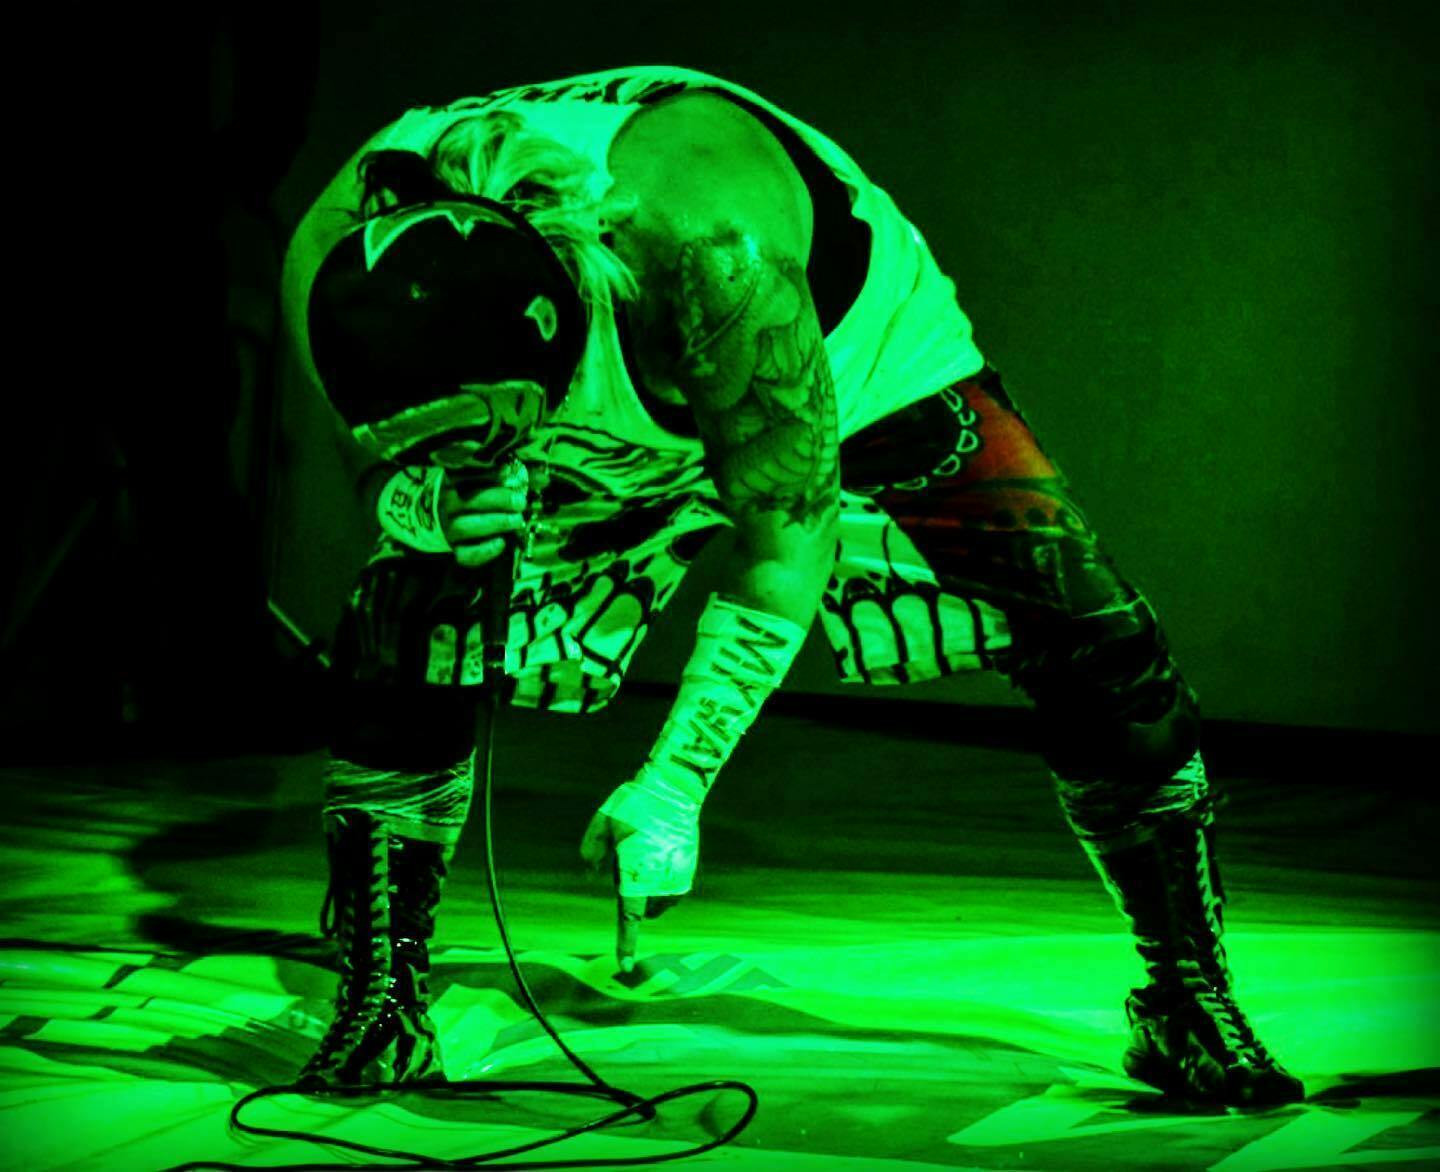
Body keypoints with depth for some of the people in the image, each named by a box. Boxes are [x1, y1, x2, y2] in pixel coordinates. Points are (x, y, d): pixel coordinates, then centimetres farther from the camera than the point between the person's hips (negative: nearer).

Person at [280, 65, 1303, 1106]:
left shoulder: (715, 253, -45)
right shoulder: (339, 264, -31)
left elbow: (788, 532, -34)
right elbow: (391, 459, -10)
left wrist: (672, 787, -34)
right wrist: (423, 501, -36)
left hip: (856, 359, -3)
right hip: (614, 418, 3)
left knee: (1094, 638, -16)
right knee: (403, 641, -18)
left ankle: (1187, 999, 5)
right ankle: (382, 1011, 1)